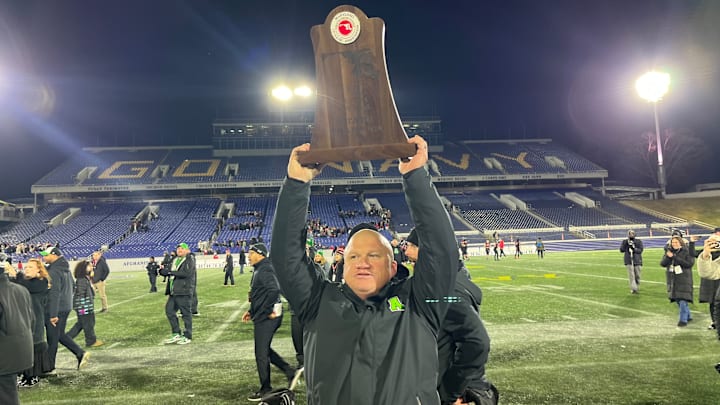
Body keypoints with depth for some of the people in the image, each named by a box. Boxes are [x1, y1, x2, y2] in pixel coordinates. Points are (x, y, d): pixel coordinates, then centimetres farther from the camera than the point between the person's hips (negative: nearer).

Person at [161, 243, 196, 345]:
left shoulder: (190, 260, -7)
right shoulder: (175, 260, 19)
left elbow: (187, 273, -21)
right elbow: (168, 270, 20)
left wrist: (170, 272, -20)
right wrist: (163, 270, -3)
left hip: (184, 291, -9)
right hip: (173, 292, 9)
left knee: (186, 313, -2)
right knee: (169, 310, 10)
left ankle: (188, 336, 8)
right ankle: (176, 334, 21)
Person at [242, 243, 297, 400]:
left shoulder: (264, 270, -18)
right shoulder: (259, 270, 15)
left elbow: (274, 290, -32)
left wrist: (267, 311, -24)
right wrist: (252, 312, 18)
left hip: (265, 318, -10)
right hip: (262, 317, 10)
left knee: (261, 353, 1)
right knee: (264, 350, 19)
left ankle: (265, 389, 15)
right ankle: (290, 372, 22)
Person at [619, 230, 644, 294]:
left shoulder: (639, 241, 5)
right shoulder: (625, 241, 6)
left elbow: (640, 250, -4)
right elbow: (621, 250, 0)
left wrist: (634, 249, -21)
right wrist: (626, 244, -13)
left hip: (637, 261, 1)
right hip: (629, 261, -1)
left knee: (637, 276, 6)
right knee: (631, 275, -12)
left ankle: (637, 288, 24)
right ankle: (633, 289, -14)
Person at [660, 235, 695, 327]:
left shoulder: (687, 251, -6)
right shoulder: (668, 251, 7)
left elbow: (689, 263, -18)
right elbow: (662, 263, 0)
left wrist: (674, 257, -21)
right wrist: (668, 257, -19)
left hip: (684, 280, -5)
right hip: (672, 280, 5)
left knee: (683, 300, -12)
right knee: (678, 300, 12)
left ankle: (683, 320, -5)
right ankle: (688, 316, 30)